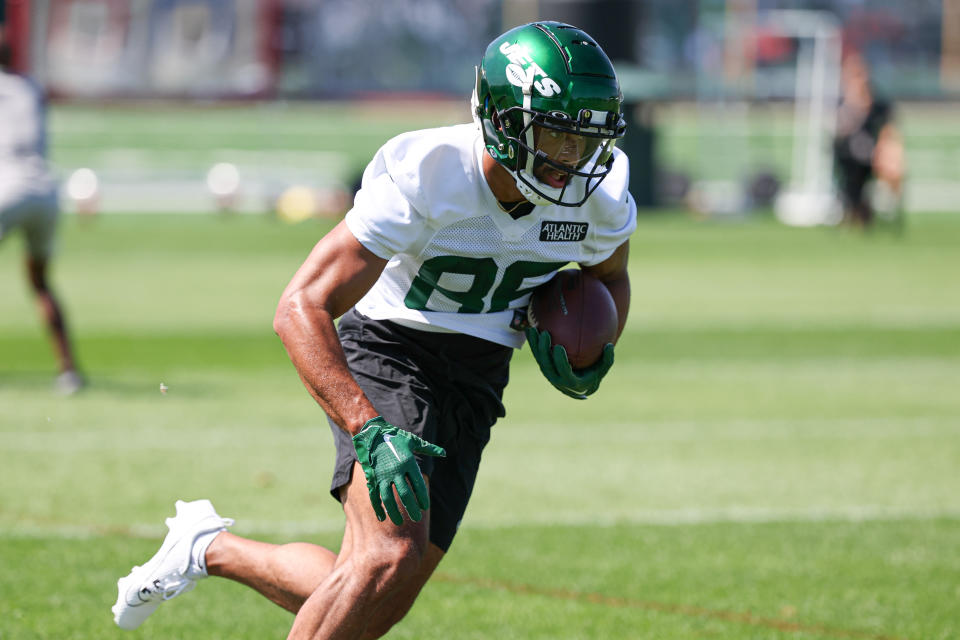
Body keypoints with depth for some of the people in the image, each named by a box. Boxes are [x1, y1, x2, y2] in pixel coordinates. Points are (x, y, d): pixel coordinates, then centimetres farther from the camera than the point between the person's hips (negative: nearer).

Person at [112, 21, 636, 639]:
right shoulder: (427, 176, -26)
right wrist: (370, 432, -40)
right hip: (388, 354, -6)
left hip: (476, 380, 6)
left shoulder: (601, 191, -9)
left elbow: (611, 277, 18)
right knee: (391, 557, -29)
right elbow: (301, 309, -28)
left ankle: (210, 548, 26)